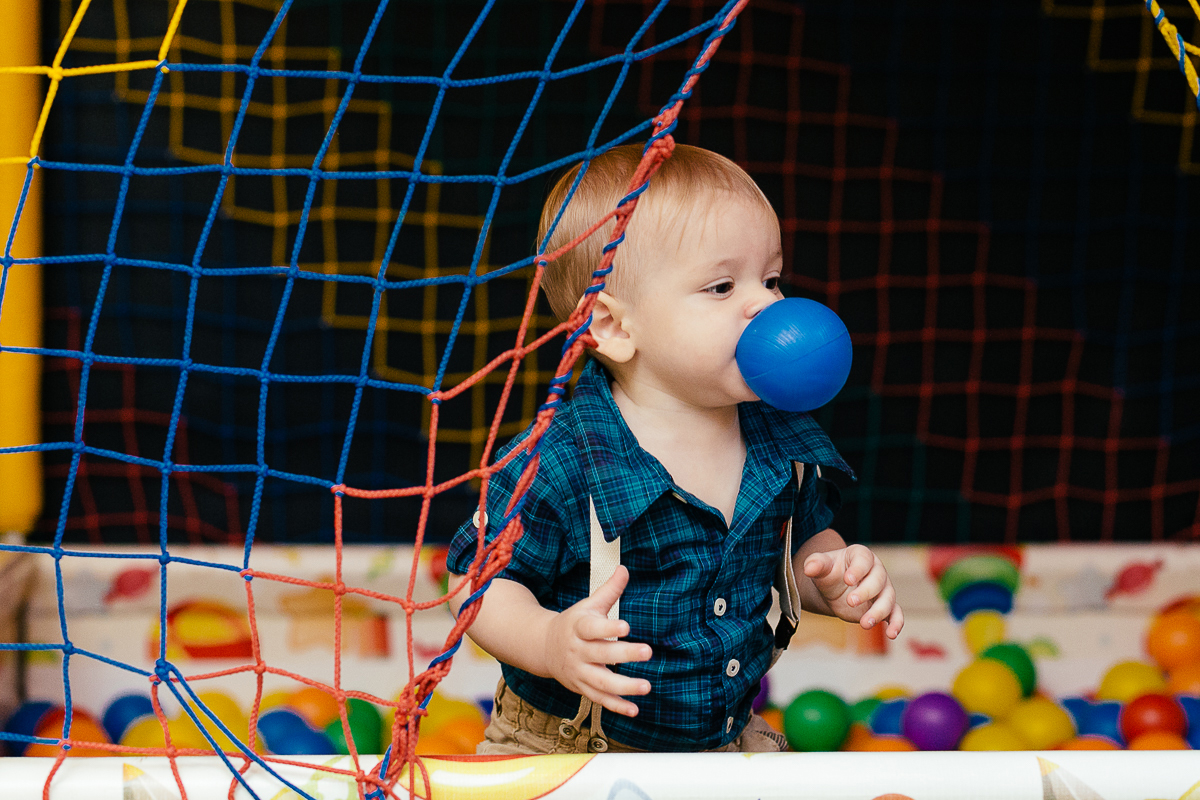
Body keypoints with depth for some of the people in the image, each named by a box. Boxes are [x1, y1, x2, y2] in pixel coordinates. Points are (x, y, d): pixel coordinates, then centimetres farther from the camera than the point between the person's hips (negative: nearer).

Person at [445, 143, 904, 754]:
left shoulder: (781, 441, -3)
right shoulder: (556, 465, -22)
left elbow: (804, 543, 14)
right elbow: (478, 581, -16)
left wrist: (837, 579, -7)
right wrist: (551, 644, -34)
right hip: (563, 749, -4)